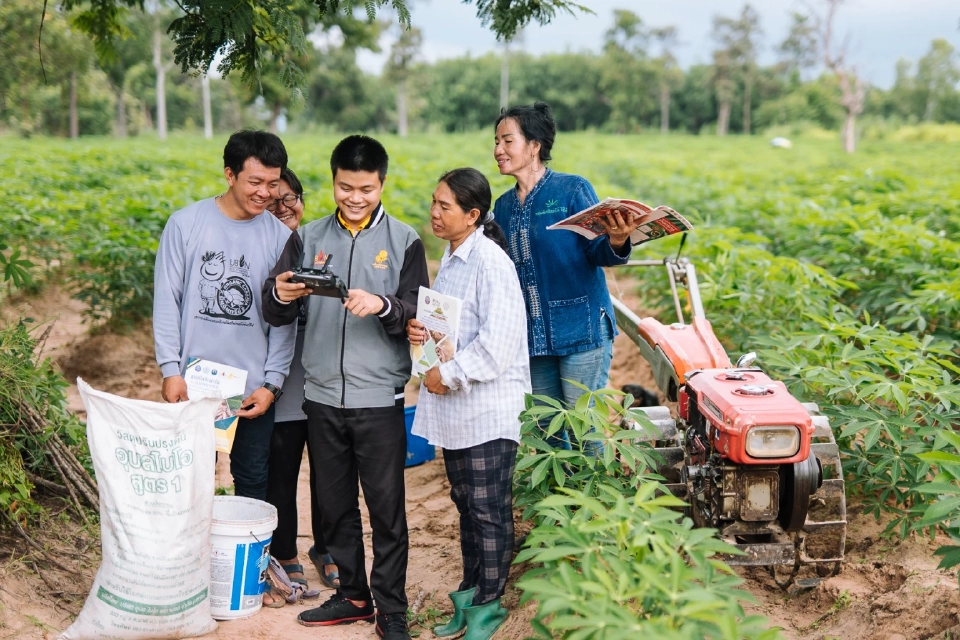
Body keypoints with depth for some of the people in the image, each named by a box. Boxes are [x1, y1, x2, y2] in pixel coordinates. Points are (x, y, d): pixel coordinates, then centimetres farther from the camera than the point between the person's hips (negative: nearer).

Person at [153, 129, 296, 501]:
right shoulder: (186, 224, -2)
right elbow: (166, 301, -1)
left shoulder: (280, 238, 0)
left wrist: (272, 383, -3)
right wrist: (170, 369, -7)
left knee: (253, 483, 10)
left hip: (253, 389, 1)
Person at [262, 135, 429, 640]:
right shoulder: (308, 238, 7)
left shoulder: (403, 242, 0)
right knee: (335, 505, 13)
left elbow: (417, 319, -6)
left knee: (386, 508, 1)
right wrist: (281, 296, -20)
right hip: (322, 396, 3)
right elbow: (274, 315, 3)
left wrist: (384, 306, -26)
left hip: (379, 399, -3)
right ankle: (352, 595, 28)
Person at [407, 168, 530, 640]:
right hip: (455, 407, 9)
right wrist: (418, 328, 5)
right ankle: (469, 594, 29)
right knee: (466, 505, 17)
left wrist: (449, 375, -16)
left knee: (489, 510, 1)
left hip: (487, 409, -9)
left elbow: (498, 341, -22)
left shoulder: (490, 262, -16)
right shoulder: (450, 259, 12)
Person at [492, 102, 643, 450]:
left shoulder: (572, 189, -6)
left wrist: (616, 242, -32)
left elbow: (597, 252, -12)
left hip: (580, 330, -6)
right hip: (532, 338, 6)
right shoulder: (503, 206, 10)